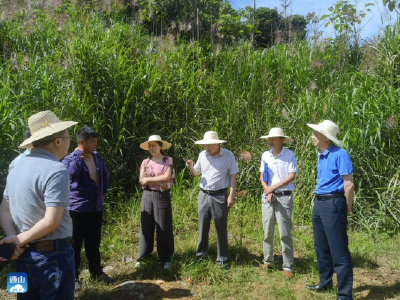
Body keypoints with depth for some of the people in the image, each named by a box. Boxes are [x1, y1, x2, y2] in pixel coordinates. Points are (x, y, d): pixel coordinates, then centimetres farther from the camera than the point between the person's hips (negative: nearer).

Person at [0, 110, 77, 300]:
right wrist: (20, 240, -10)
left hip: (24, 256, 8)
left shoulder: (17, 168, 8)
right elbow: (51, 221, -24)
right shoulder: (56, 170, -19)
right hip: (53, 255, -8)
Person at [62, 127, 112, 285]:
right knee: (75, 244, 7)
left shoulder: (96, 157, 6)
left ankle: (96, 272, 30)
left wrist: (103, 192, 16)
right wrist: (78, 156, -25)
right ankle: (73, 276, 21)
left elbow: (105, 174, 22)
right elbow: (71, 173, -34)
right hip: (77, 208, -5)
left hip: (96, 207, 6)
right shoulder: (70, 158, -11)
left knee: (94, 243, 17)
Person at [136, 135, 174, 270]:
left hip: (162, 196, -3)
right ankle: (142, 257, 22)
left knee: (163, 228, 4)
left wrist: (148, 179, -10)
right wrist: (159, 181, -12)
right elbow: (141, 181, -2)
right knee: (146, 227, 8)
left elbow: (166, 178, -16)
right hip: (147, 196, 3)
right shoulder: (145, 162, 7)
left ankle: (166, 258, 18)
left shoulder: (167, 160, -2)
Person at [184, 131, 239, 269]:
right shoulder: (202, 155, 5)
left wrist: (231, 196, -9)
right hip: (203, 195, 4)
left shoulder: (228, 155, -5)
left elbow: (233, 176, -3)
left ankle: (222, 259, 17)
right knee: (203, 227, 10)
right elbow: (195, 173, 16)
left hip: (220, 196, -3)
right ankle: (200, 254, 26)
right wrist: (190, 167, -6)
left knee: (221, 228, 4)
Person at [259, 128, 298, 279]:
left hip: (284, 197, -4)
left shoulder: (289, 155, -5)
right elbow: (262, 177, 9)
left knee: (285, 233, 0)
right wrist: (267, 191, -7)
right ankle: (268, 261, 24)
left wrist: (273, 187, -12)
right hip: (267, 197, 4)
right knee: (267, 232, 10)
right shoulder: (265, 155, 6)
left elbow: (291, 176, -10)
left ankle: (288, 266, 11)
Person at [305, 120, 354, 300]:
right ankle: (325, 283, 34)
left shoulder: (339, 154, -14)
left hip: (333, 204, -9)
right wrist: (319, 202, 16)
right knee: (321, 247, 18)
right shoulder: (320, 155, 11)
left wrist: (347, 208, -4)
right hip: (318, 204, 9)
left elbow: (349, 185, -13)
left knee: (339, 251, -1)